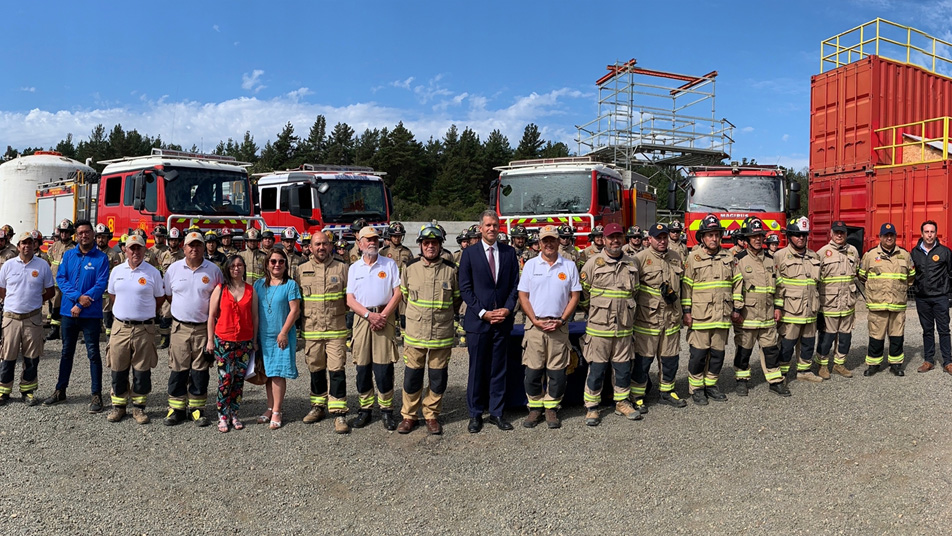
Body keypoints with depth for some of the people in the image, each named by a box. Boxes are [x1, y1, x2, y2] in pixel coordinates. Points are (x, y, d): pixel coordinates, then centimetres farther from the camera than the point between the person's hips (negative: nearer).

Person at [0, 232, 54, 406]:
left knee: (31, 357, 6)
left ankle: (28, 391, 18)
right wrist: (16, 301, 5)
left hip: (33, 318, 0)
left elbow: (50, 291, 6)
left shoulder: (43, 265, 0)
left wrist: (35, 301, -1)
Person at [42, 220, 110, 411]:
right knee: (66, 352, 15)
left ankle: (96, 394, 6)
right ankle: (60, 390, 27)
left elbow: (101, 284, -12)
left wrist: (80, 306, -15)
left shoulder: (101, 257, -5)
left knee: (93, 354, 1)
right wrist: (78, 297, -17)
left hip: (91, 314, -4)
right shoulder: (68, 255, 6)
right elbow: (61, 278, -2)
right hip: (68, 311, 4)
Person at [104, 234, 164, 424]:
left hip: (144, 328, -2)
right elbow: (112, 294, 18)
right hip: (120, 327, 2)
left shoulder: (153, 272, -3)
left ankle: (139, 406, 16)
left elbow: (160, 298, 5)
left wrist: (145, 313, 7)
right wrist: (125, 311, 13)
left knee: (142, 370, 4)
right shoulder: (117, 271, 6)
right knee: (118, 369, 8)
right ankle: (118, 405, 21)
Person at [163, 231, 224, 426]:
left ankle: (197, 408, 14)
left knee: (200, 370, 5)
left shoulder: (213, 270, 0)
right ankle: (176, 408, 14)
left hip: (203, 328, -1)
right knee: (178, 369, 4)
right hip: (180, 327, 1)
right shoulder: (174, 269, 4)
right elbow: (168, 295, 13)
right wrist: (185, 310, 8)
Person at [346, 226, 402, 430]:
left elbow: (397, 293, 0)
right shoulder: (354, 268, 11)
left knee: (384, 366, -5)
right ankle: (365, 408, 15)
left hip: (384, 317, -2)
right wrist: (369, 315, -10)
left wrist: (383, 315, -11)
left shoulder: (389, 264, 7)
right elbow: (350, 300, 5)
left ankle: (387, 409, 5)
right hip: (361, 319, 2)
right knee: (362, 366, 4)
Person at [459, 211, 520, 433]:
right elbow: (465, 288, -2)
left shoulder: (509, 252, 8)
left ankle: (496, 412, 18)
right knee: (477, 369, 4)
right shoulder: (469, 253, 1)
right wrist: (482, 313, -10)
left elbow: (515, 285, 8)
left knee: (498, 369, 8)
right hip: (477, 321, -2)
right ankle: (475, 414, 15)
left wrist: (508, 308, -7)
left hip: (502, 320, 2)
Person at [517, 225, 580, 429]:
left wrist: (561, 320, -6)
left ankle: (551, 409, 15)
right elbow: (523, 295, 3)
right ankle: (535, 408, 15)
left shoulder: (569, 266, 6)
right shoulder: (530, 265, 5)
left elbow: (575, 296, 5)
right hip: (535, 324, 0)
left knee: (557, 371, 2)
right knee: (533, 370, 2)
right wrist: (535, 320, -8)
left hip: (559, 326, 0)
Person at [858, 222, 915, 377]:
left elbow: (911, 276, 22)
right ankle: (873, 363, 12)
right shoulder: (870, 255, 2)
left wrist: (902, 288, 16)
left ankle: (896, 364, 19)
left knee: (897, 335, 8)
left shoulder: (904, 255, 9)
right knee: (876, 335, 2)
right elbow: (862, 275, 13)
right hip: (877, 304, -2)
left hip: (898, 304, 2)